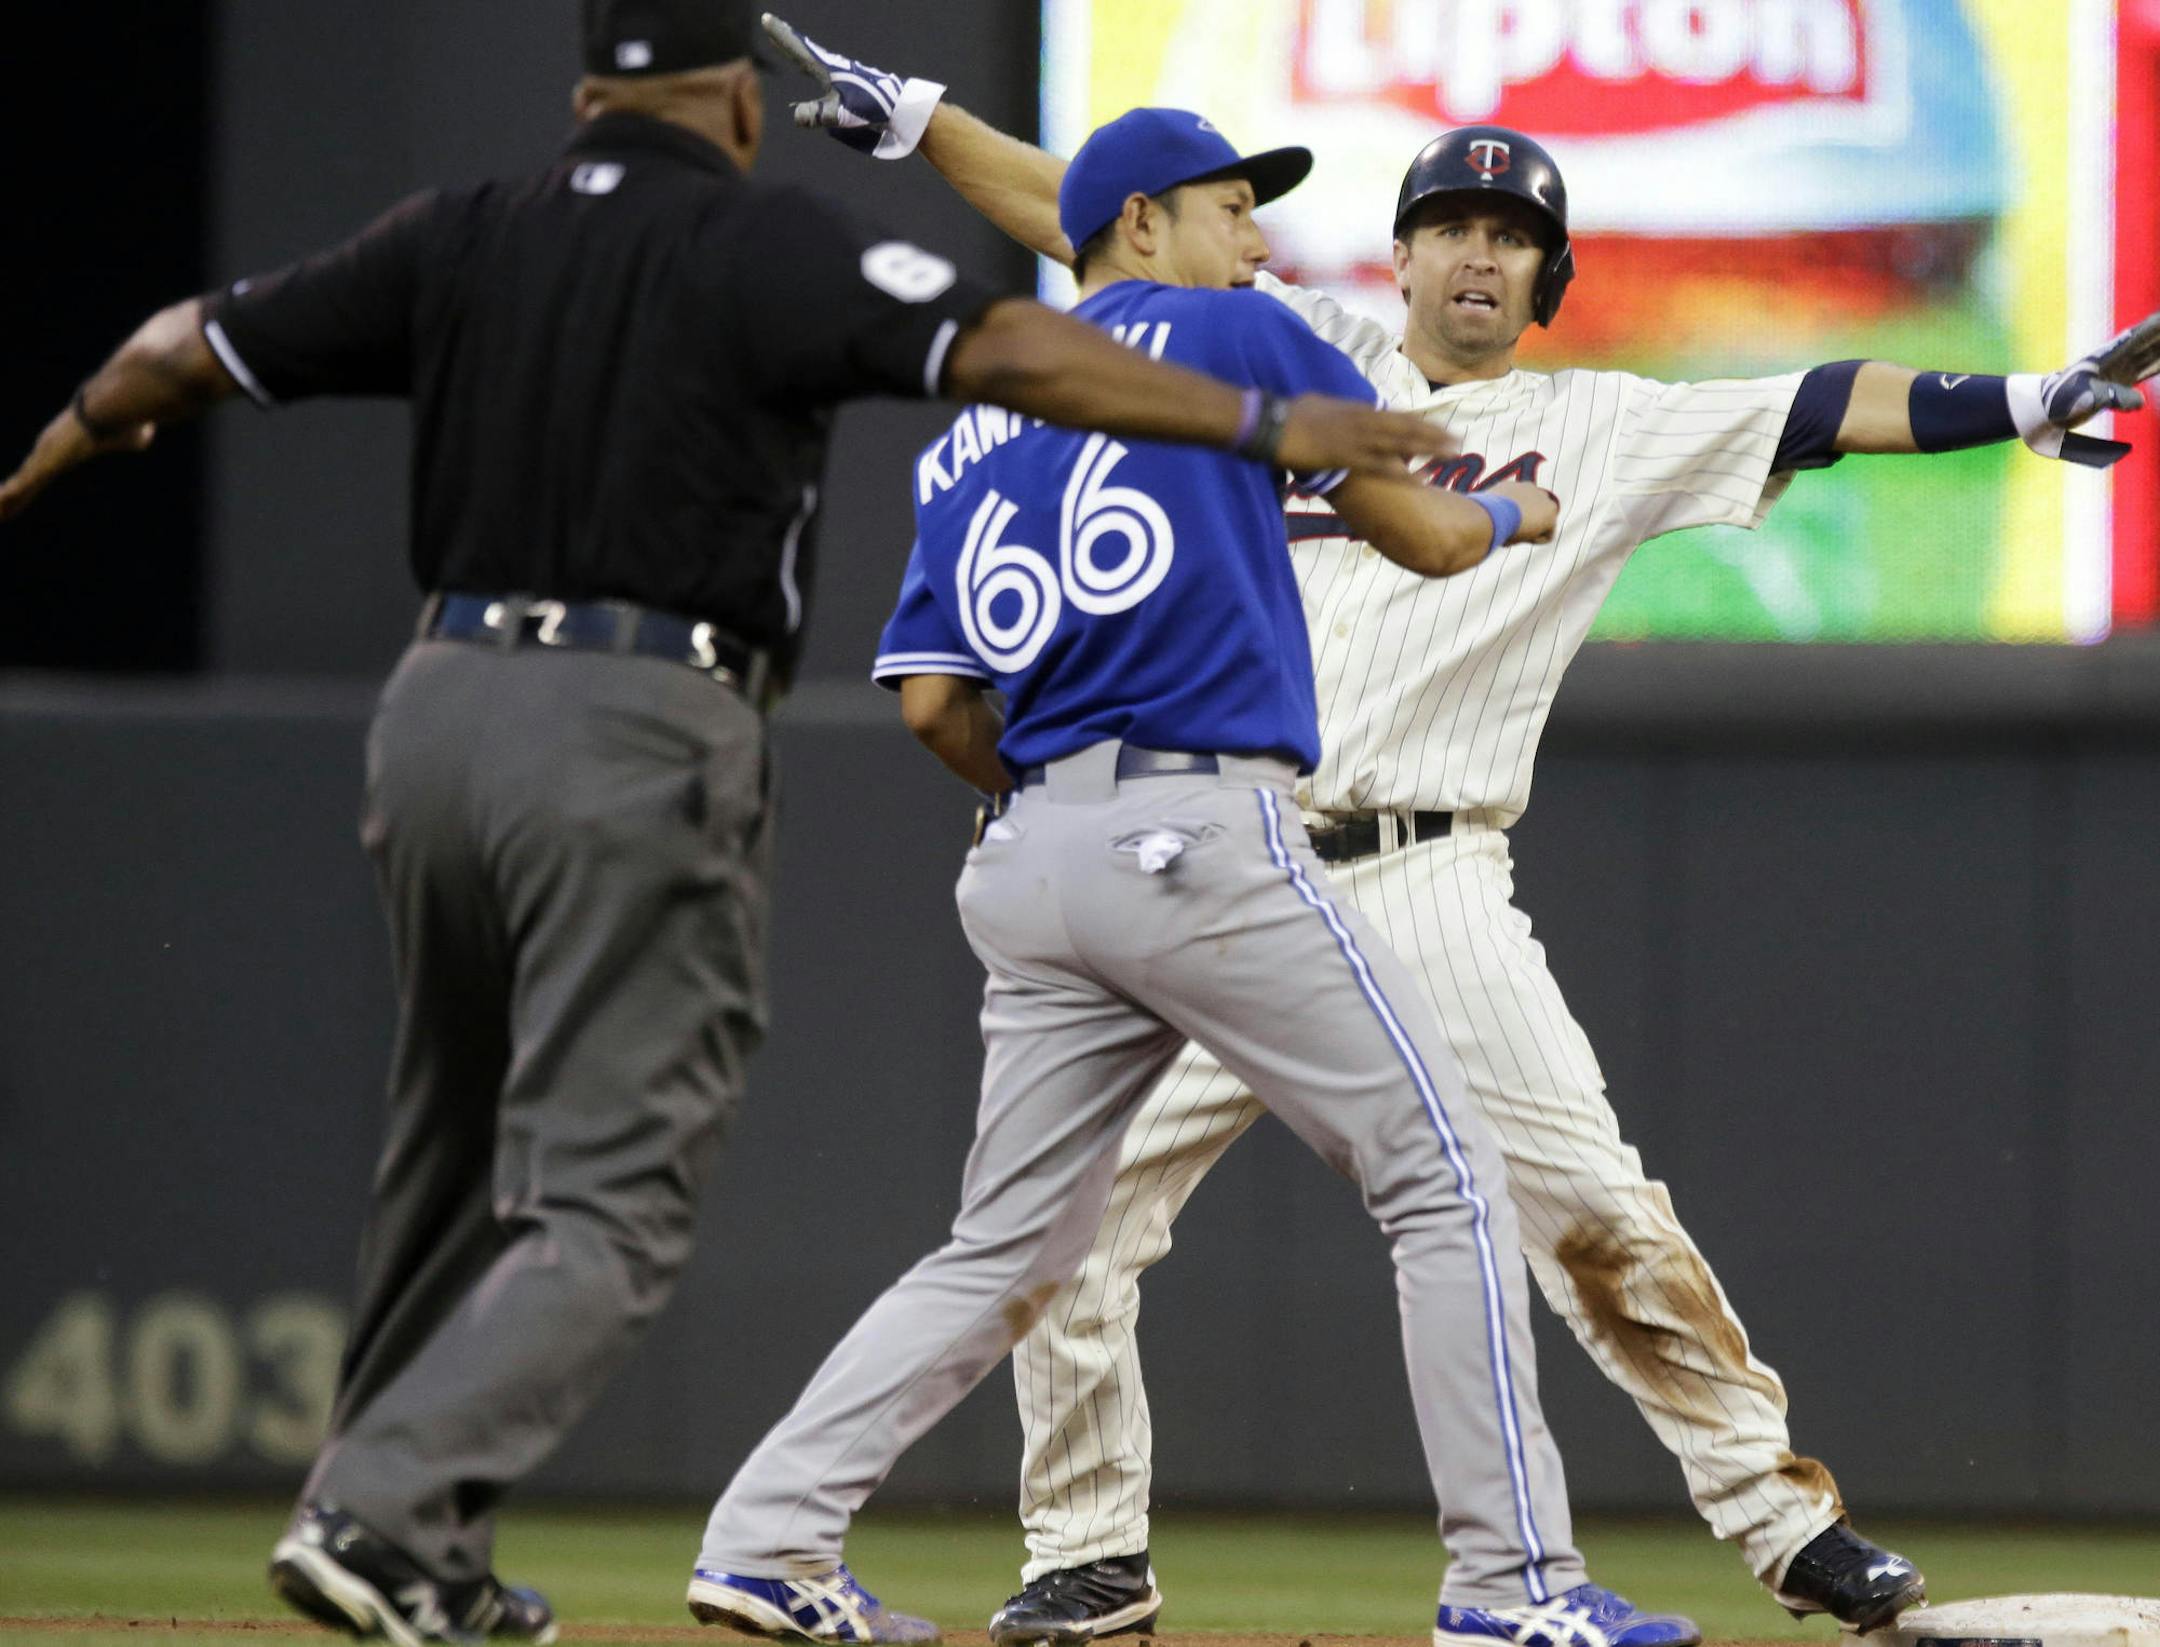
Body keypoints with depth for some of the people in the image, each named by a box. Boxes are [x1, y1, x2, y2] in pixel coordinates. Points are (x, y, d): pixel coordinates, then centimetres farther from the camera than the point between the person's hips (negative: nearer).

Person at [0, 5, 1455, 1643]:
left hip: (442, 707, 6)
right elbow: (1001, 351, -15)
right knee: (605, 1206, -6)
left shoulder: (462, 239, 10)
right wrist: (1267, 425, -15)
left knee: (457, 1164, 22)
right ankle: (380, 1514, -23)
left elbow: (183, 354, 16)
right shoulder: (767, 243, -3)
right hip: (642, 743, -6)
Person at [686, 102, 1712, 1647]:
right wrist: (1515, 513, 31)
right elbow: (1425, 537, 9)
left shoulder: (972, 440, 20)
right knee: (1445, 1179, -2)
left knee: (1005, 1256, 12)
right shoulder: (1231, 336, 4)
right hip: (1205, 838, -7)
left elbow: (934, 703, 11)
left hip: (1035, 864, 7)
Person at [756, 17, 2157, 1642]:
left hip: (1430, 891, -2)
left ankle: (1786, 1513, -1)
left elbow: (1818, 413, -1)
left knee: (1596, 1212, -11)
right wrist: (916, 114, 9)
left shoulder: (1603, 430, 7)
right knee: (1076, 1202, -3)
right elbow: (1104, 226, 13)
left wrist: (2017, 402, -12)